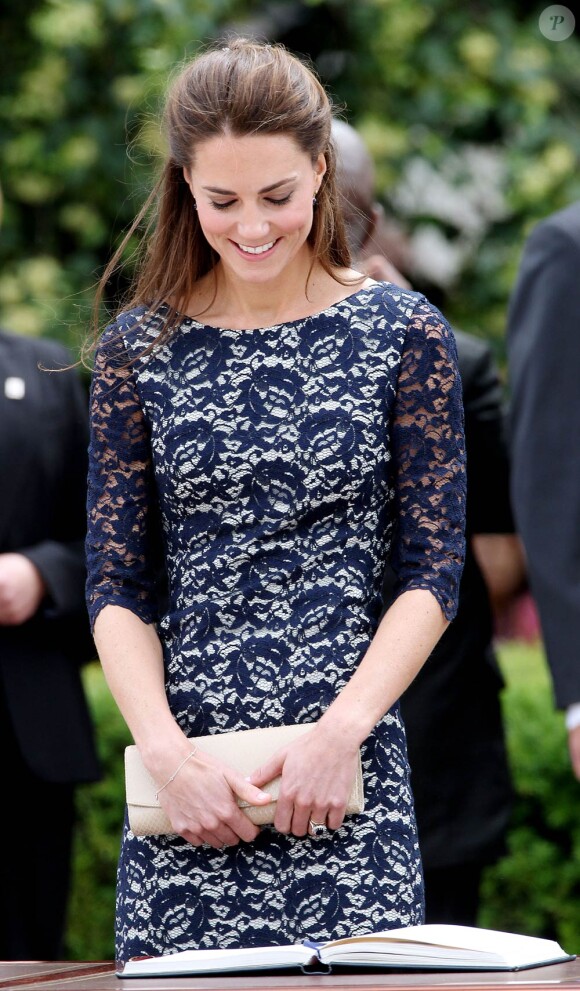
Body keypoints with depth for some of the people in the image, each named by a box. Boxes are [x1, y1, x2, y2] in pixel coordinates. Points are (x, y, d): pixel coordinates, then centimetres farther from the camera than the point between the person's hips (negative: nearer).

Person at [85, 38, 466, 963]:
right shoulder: (139, 347, 7)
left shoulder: (403, 334, 3)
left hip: (349, 780, -1)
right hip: (187, 781, 1)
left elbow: (433, 574, 2)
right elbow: (117, 587, 5)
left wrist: (341, 730, -11)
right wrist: (168, 753, -9)